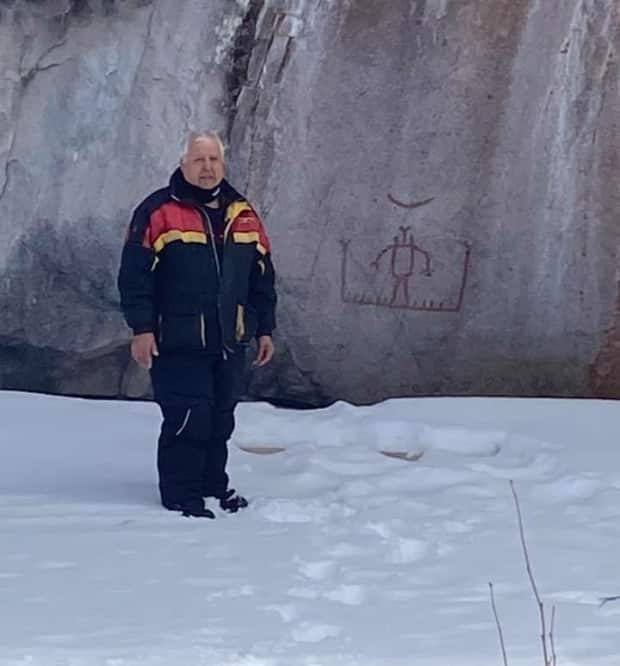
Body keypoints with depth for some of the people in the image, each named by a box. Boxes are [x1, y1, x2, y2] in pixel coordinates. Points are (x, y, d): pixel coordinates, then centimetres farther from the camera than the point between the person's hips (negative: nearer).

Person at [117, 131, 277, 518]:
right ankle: (181, 495, 2)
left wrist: (265, 329, 15)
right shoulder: (159, 212, -6)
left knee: (221, 419, 11)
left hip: (230, 342, 6)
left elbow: (263, 278, 17)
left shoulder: (243, 215, 11)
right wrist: (142, 329, -13)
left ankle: (213, 485, 25)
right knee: (187, 419, -8)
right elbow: (134, 274, -8)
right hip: (178, 343, -5)